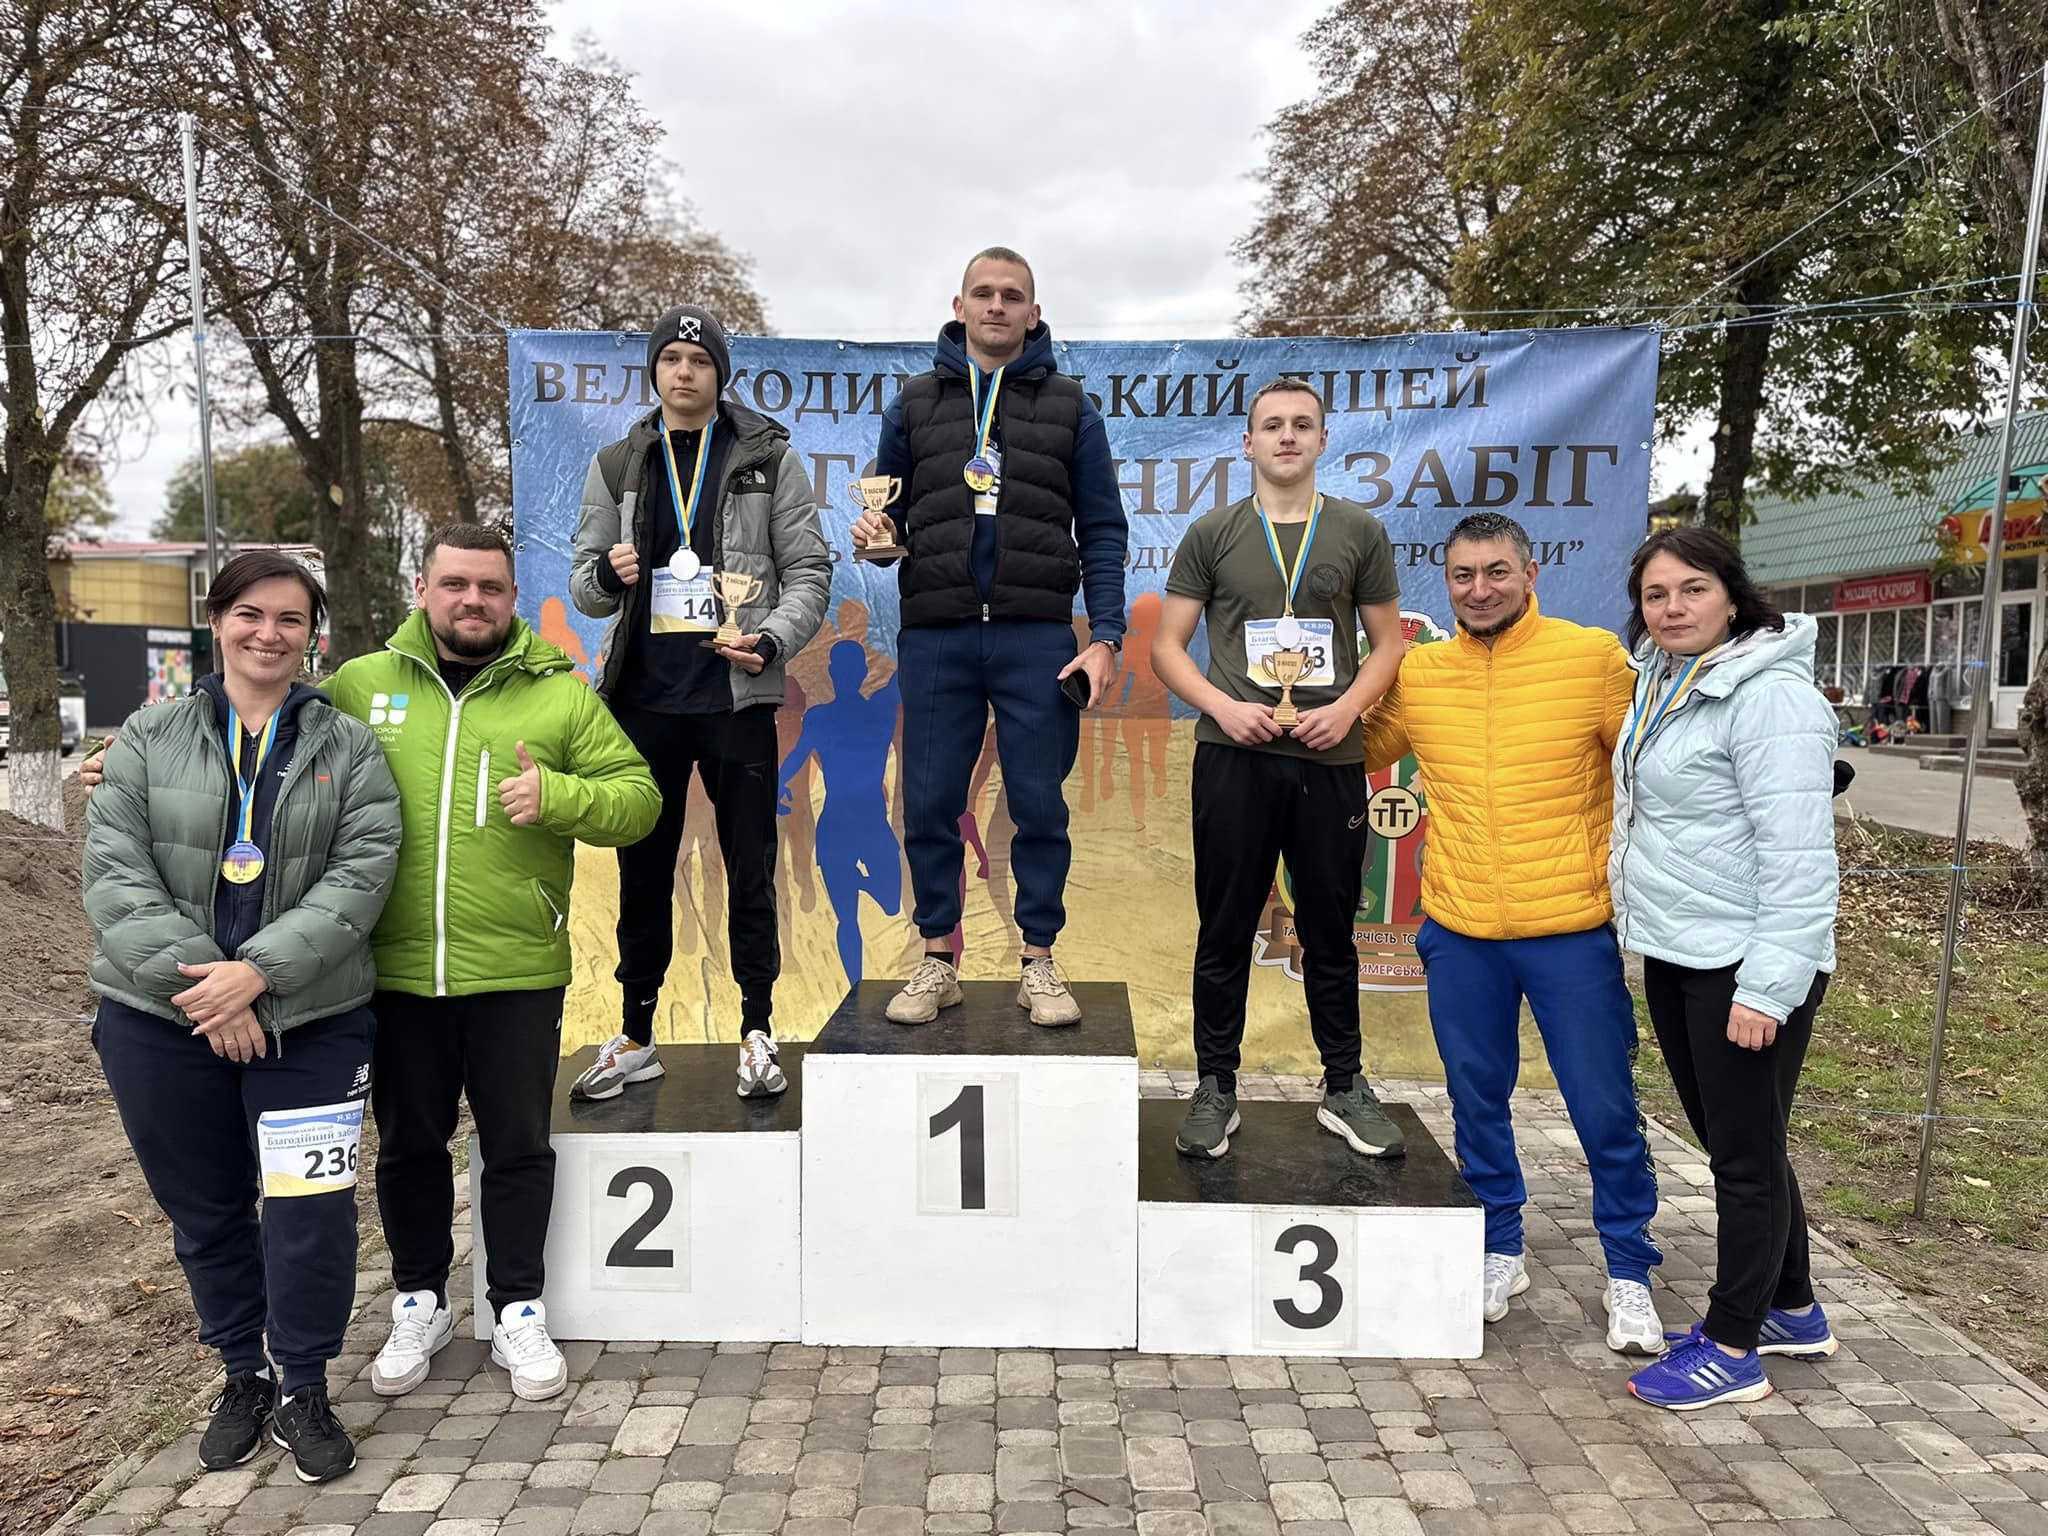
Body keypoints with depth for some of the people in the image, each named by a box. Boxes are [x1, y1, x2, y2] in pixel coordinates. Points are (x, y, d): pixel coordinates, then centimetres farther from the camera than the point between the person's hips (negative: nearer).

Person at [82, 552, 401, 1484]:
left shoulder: (349, 749, 2)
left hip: (310, 1022, -1)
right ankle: (242, 1376, 35)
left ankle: (303, 1389, 20)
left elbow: (361, 875, -8)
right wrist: (200, 982, -16)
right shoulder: (150, 738, 3)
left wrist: (259, 972, -18)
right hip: (159, 1022, 2)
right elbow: (114, 874, -5)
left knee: (310, 1208, -2)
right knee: (205, 1213, 15)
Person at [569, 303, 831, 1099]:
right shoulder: (616, 466, 9)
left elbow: (809, 570, 0)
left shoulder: (768, 458, 2)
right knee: (642, 871, 10)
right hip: (645, 697, 3)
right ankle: (636, 1036, 23)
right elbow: (584, 583, 11)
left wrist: (774, 639, -17)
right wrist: (606, 575, -13)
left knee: (750, 872, 4)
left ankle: (757, 1032, 18)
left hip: (738, 697, -2)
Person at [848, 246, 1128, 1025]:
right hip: (935, 638, 2)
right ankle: (939, 961, 18)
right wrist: (873, 531, -8)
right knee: (929, 806, 5)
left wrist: (1106, 636, -4)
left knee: (1040, 807, 2)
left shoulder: (1070, 407, 9)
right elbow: (889, 511, 17)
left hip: (1036, 638, -1)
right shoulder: (914, 404, 13)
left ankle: (1039, 961, 15)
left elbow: (1103, 531, 6)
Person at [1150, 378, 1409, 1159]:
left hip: (1331, 759, 1)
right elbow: (1166, 645, 5)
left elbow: (1388, 643, 9)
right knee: (1225, 930, 5)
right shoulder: (1212, 534, 5)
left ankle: (1344, 1088, 24)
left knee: (1331, 932, 10)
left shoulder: (1359, 532, 7)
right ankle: (1216, 1089, 18)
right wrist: (1222, 706, -12)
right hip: (1234, 757, -1)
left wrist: (1348, 706, -9)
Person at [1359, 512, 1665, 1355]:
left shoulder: (1594, 656, -6)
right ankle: (1500, 1252, 36)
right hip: (1460, 932, 3)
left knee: (1605, 1111, 8)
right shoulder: (1417, 672, 3)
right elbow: (1359, 753, 16)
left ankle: (1629, 1273, 28)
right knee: (1477, 1101, 16)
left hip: (1573, 928, -3)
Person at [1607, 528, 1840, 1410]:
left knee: (1745, 1153, 3)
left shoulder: (1770, 697, -17)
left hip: (1744, 966, -9)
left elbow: (1800, 858, -21)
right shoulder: (1660, 686, 11)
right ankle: (1792, 1311, 36)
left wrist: (1769, 986, -23)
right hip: (1673, 956, 9)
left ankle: (1732, 1349, 17)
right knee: (1724, 1139, 19)